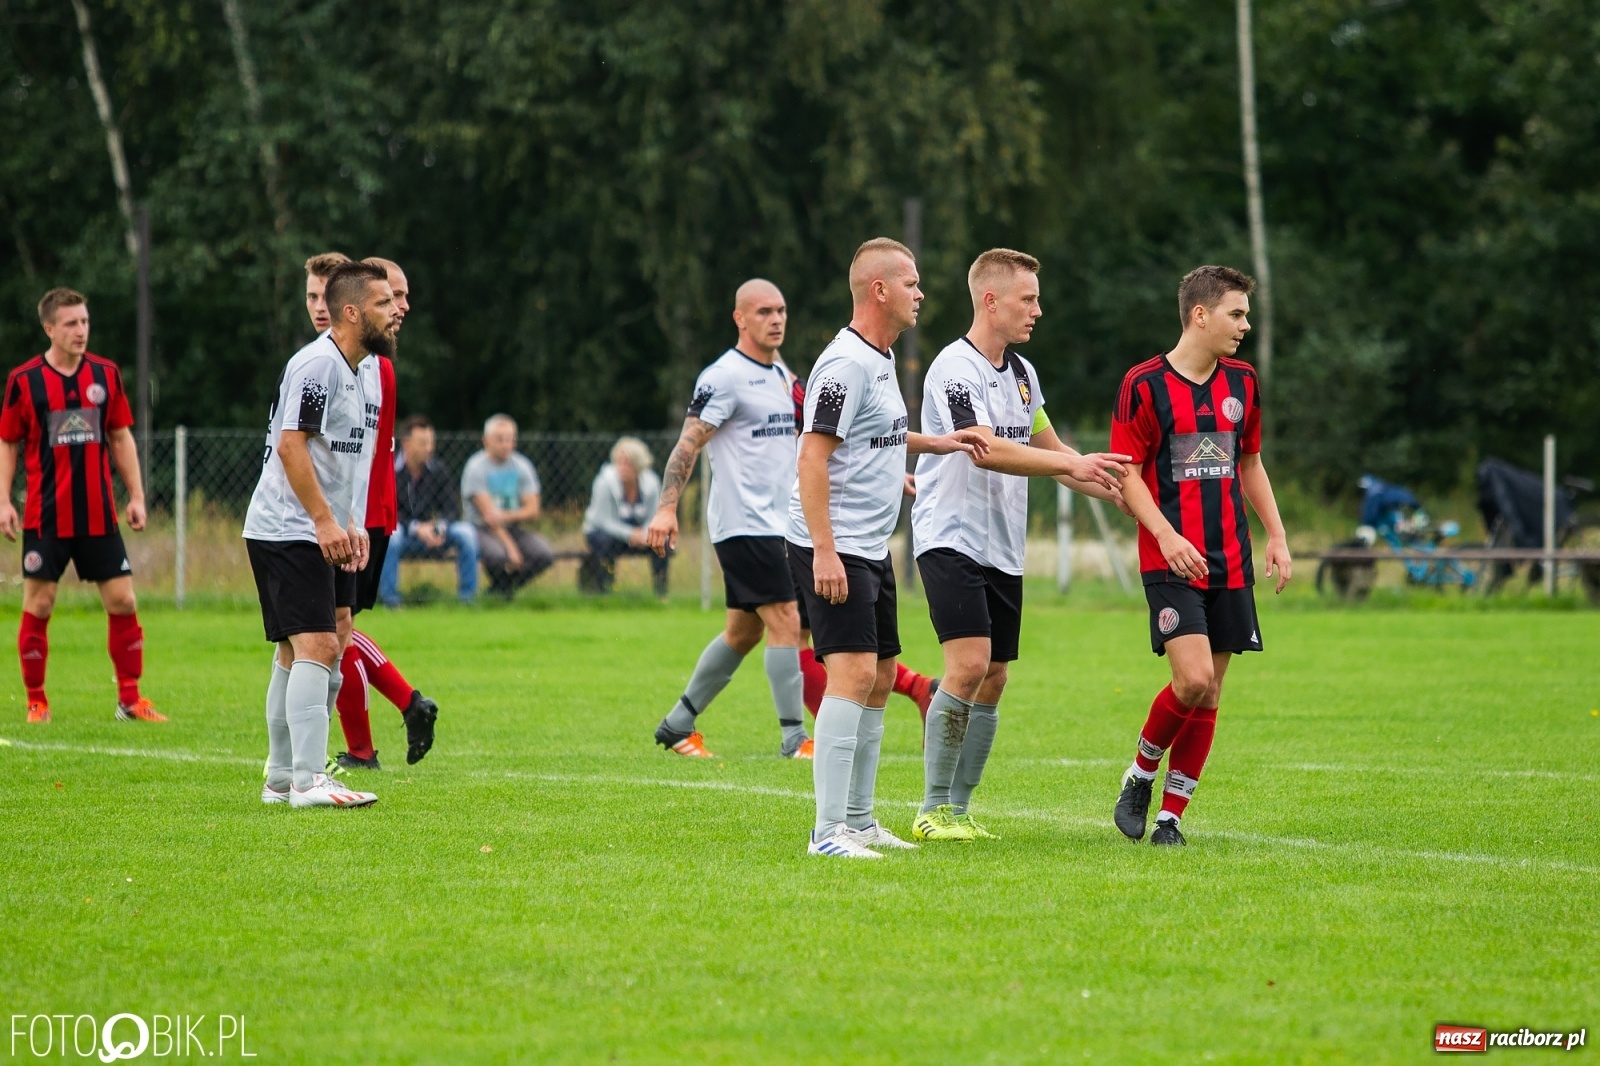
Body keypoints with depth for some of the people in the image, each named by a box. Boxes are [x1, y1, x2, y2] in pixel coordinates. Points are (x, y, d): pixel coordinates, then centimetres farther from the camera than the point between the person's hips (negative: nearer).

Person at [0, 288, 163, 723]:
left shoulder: (106, 374, 6)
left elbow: (121, 438, 12)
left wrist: (136, 495, 7)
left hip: (98, 514, 3)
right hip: (46, 515, -3)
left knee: (122, 600, -1)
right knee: (38, 605, -1)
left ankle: (130, 700, 9)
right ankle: (36, 701, 11)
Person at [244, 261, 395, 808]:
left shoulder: (368, 369, 14)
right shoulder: (317, 364, -16)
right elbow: (290, 445, -21)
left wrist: (351, 523, 13)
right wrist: (325, 519, -23)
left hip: (327, 534, 10)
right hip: (287, 531, -10)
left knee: (297, 654, 12)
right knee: (316, 647, -15)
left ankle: (282, 777, 17)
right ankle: (307, 781, -17)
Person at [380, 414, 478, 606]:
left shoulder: (438, 470, 0)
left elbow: (452, 509, 1)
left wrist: (440, 527, -22)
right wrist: (416, 528, -29)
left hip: (428, 535, 4)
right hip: (402, 533, -4)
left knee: (466, 533, -18)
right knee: (390, 535, -38)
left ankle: (468, 595, -9)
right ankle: (388, 597, -27)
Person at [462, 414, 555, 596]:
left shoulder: (522, 466, 5)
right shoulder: (476, 468, -9)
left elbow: (533, 511, -2)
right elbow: (488, 514, -16)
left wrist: (506, 516, -23)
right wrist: (510, 547, -23)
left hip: (512, 528, 5)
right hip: (482, 530, -5)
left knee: (544, 554, -23)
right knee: (496, 554, -38)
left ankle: (501, 589, 1)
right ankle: (501, 589, -2)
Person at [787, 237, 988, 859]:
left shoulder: (881, 360, 14)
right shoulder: (847, 363, -16)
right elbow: (813, 456, -20)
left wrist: (935, 443, 21)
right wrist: (823, 550, -25)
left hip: (871, 549, 11)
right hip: (835, 549, -10)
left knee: (879, 678, 14)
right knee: (854, 673, -17)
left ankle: (858, 820, 23)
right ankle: (828, 831, -17)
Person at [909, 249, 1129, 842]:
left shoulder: (1021, 371, 14)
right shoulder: (955, 368, -13)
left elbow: (1046, 448, 24)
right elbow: (985, 449, -25)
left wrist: (1116, 489, 14)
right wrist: (1071, 464, -27)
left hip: (1004, 548, 8)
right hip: (951, 540, -8)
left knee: (993, 679, 6)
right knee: (968, 666, -18)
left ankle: (957, 810, 13)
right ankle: (933, 812, -11)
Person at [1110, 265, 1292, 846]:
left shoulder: (1242, 382, 11)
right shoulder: (1144, 384, -7)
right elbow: (1127, 472, -6)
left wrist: (1276, 535, 14)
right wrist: (1167, 536, -19)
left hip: (1230, 562, 6)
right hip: (1171, 560, -6)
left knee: (1209, 694, 3)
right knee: (1194, 679, -18)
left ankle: (1170, 815, 12)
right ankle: (1140, 776, 7)